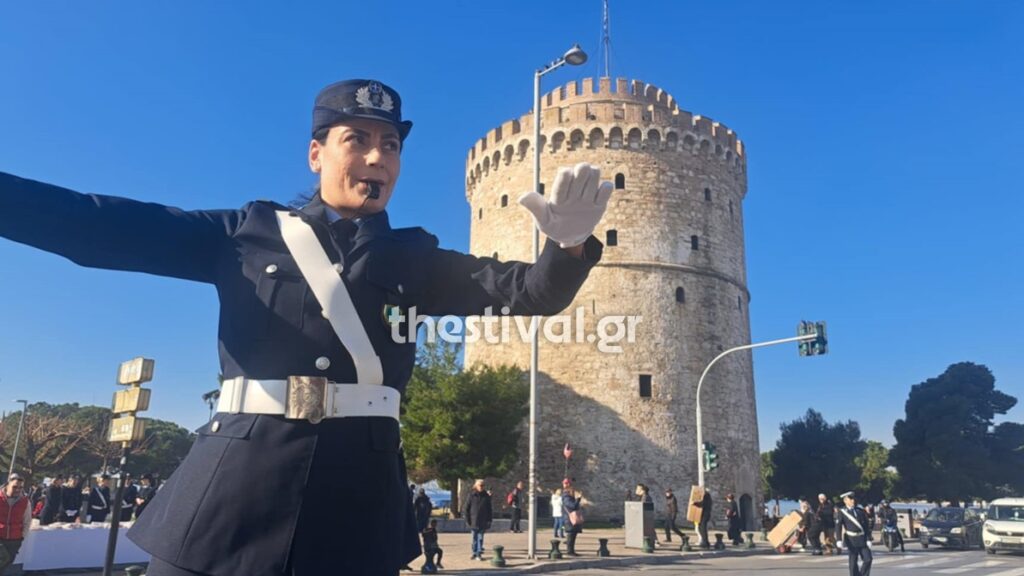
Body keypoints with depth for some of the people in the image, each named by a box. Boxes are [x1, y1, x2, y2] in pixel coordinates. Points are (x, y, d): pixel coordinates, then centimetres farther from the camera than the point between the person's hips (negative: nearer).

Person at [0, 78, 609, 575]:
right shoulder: (250, 232, 8)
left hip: (359, 496, 1)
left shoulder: (413, 258, 10)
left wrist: (569, 242, -20)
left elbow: (530, 290, 1)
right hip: (234, 488, 0)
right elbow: (101, 226, 1)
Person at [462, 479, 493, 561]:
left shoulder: (486, 496, 2)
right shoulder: (472, 495, -2)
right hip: (473, 521, 0)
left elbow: (489, 509, 6)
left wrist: (489, 520, 1)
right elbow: (466, 508, 1)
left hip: (483, 522, 0)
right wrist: (467, 519, -3)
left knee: (480, 538, 1)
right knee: (474, 538, 9)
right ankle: (474, 553, 19)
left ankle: (479, 554, 7)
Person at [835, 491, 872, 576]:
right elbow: (838, 527, -11)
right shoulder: (842, 512, -4)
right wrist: (839, 540, -22)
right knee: (853, 562, 1)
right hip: (851, 540, -3)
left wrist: (868, 539, 2)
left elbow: (866, 525, 8)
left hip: (862, 539, 4)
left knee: (868, 559, -2)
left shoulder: (860, 511, 7)